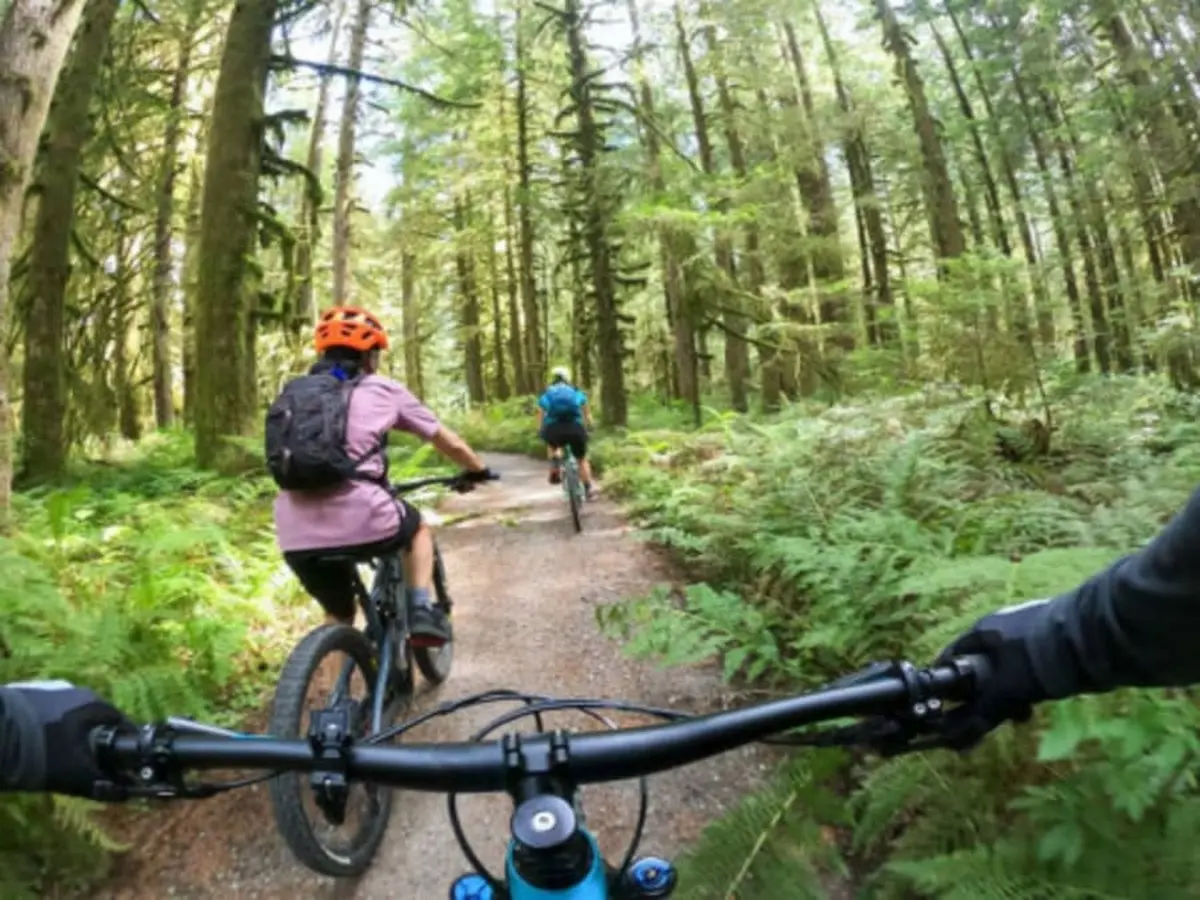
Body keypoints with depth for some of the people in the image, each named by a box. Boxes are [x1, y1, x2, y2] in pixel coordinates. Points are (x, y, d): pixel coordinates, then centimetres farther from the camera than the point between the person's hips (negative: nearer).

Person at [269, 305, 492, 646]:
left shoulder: (292, 392, 22)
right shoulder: (382, 389, 11)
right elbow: (448, 442, 17)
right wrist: (478, 470, 36)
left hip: (297, 537, 4)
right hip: (361, 522, -4)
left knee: (339, 618, 28)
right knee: (418, 528, 31)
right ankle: (422, 611, 16)